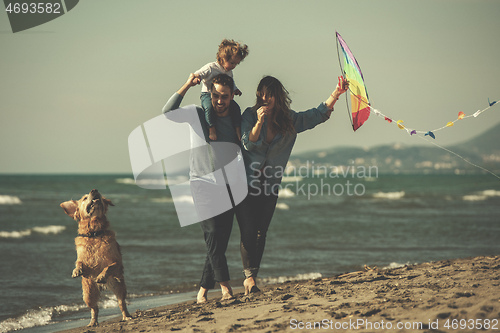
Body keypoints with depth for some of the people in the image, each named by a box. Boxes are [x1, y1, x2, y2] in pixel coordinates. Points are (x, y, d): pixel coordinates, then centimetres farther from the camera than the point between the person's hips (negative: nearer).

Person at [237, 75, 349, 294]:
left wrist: (336, 94, -9)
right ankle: (249, 276, -10)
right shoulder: (250, 115, -7)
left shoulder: (290, 120, 2)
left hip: (270, 185, 4)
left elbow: (318, 115, 3)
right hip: (246, 183, -3)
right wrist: (259, 123, -33)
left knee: (261, 233, 4)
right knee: (248, 231, -12)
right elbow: (247, 143, -16)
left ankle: (251, 277, 11)